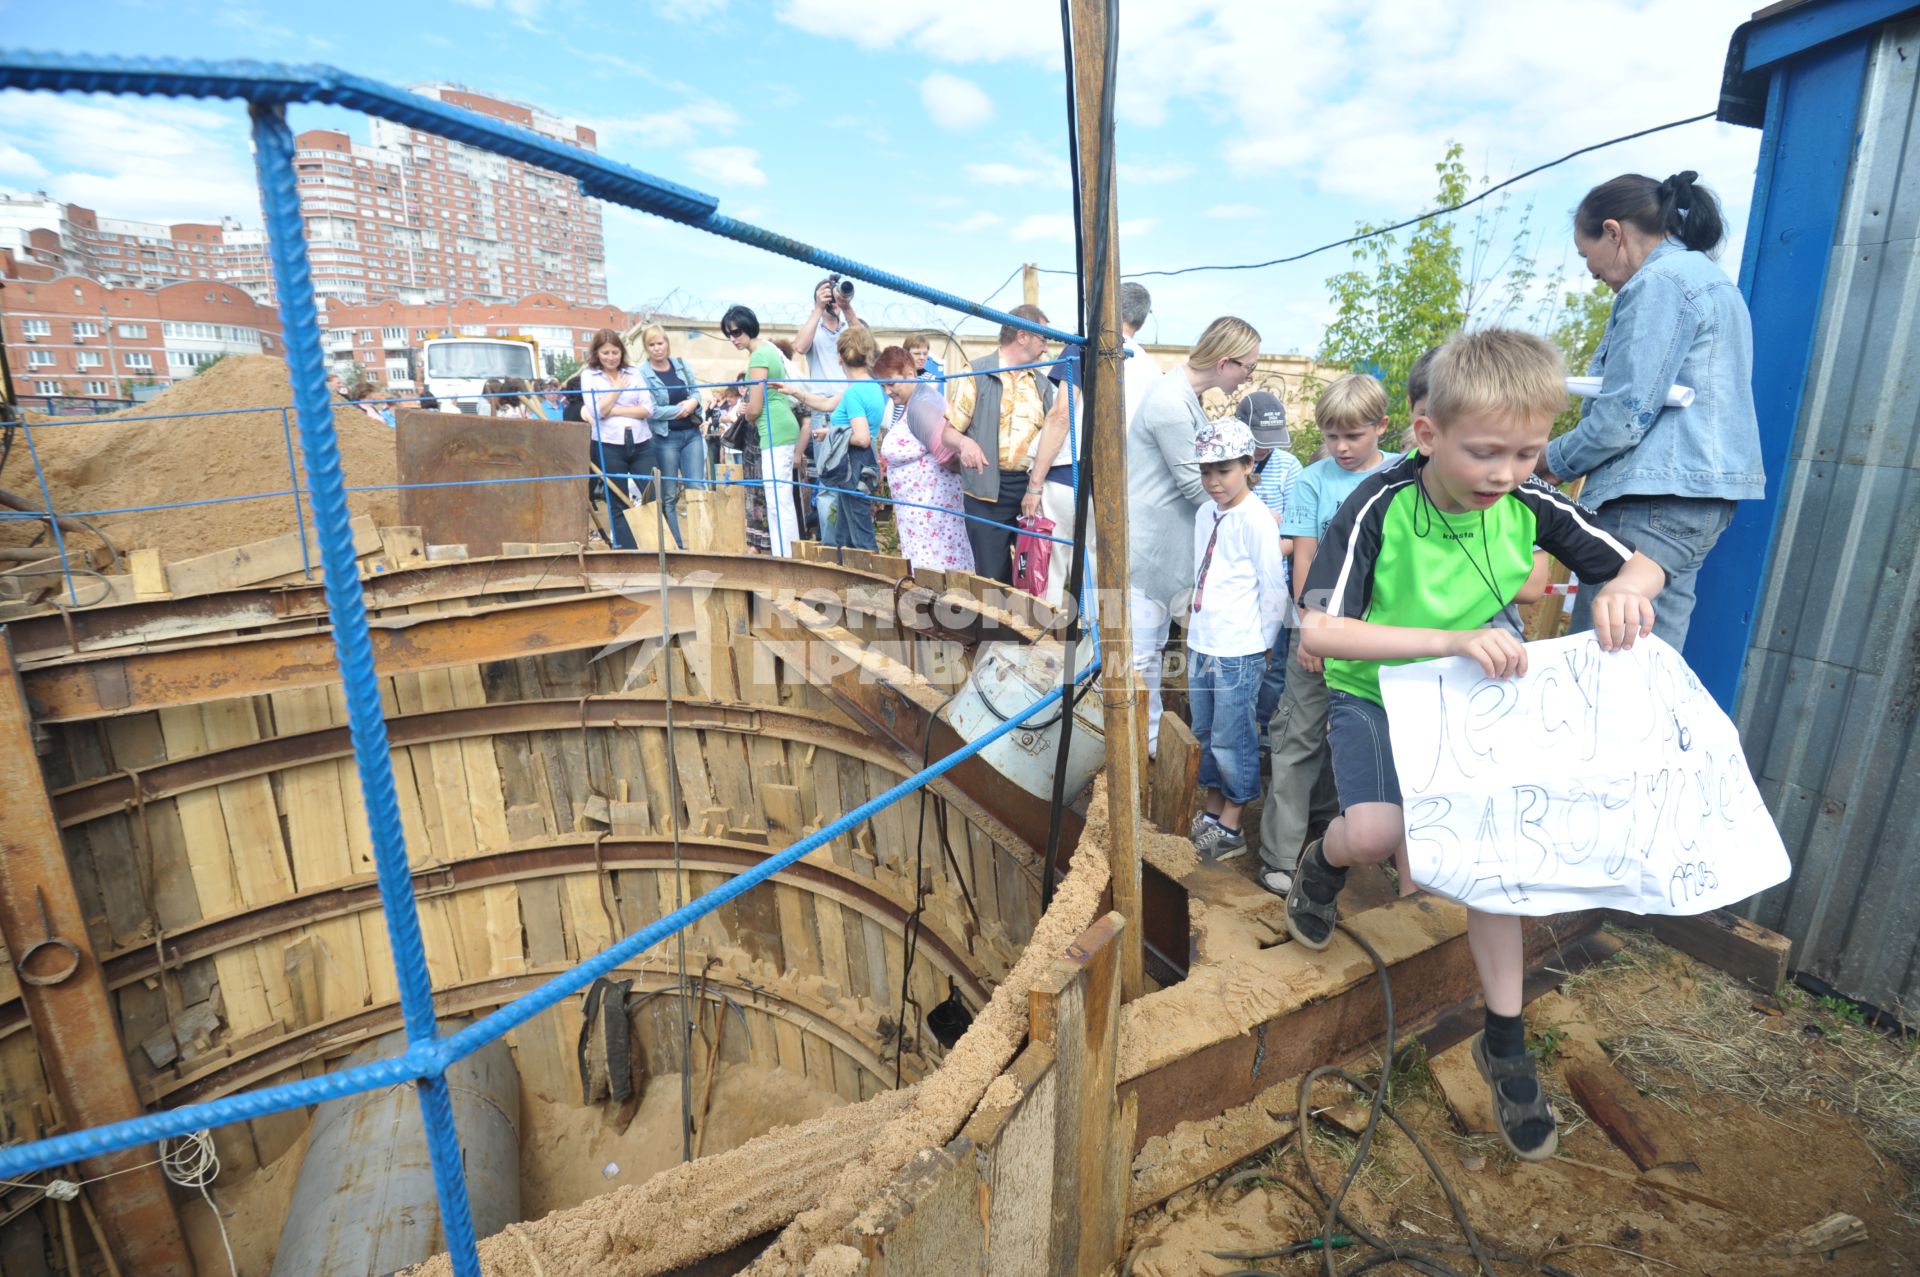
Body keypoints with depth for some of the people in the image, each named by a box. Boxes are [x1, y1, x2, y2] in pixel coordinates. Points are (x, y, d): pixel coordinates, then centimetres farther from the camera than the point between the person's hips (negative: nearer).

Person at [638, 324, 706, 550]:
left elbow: (696, 391, 13)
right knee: (669, 496, 2)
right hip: (665, 437, -4)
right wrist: (680, 409, -14)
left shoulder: (681, 365, 8)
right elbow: (651, 410, -13)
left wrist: (693, 402, -9)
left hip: (692, 433, 4)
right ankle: (675, 545, 9)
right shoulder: (642, 374, -7)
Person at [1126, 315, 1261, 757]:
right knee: (1141, 650, 0)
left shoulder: (1188, 394, 9)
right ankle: (1143, 746, 13)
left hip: (1163, 542, 10)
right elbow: (1195, 485, -17)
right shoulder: (1171, 403, -21)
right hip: (1144, 542, -10)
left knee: (1154, 643, 18)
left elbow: (1203, 467, 17)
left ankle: (1151, 736, 31)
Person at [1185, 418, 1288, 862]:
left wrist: (1260, 643, -5)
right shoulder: (1205, 516, 9)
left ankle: (1230, 829, 18)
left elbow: (1274, 588, -11)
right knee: (1204, 734, 17)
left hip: (1239, 654, -7)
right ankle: (1211, 812, 33)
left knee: (1231, 741, 3)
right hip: (1202, 646, 8)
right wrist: (1196, 625, 16)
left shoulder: (1255, 520, -13)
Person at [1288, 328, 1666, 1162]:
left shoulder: (1529, 504, -13)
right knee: (1375, 832, -27)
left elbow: (1643, 565, 2)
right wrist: (1452, 639, -45)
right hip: (1375, 692, -4)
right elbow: (1318, 631, -34)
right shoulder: (1380, 506, -26)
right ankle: (1324, 865, 13)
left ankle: (1505, 1045, 18)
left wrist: (1625, 588, -24)